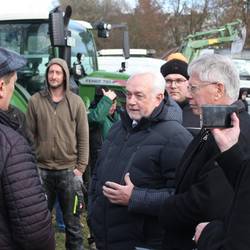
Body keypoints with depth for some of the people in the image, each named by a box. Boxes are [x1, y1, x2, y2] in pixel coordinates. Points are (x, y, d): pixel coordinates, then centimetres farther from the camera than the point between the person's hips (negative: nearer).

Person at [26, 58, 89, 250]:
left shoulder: (76, 102, 0)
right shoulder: (35, 101, 0)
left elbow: (83, 137, 0)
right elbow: (30, 135, 2)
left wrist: (81, 167, -4)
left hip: (69, 171, 0)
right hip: (42, 170, 1)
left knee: (72, 221, 10)